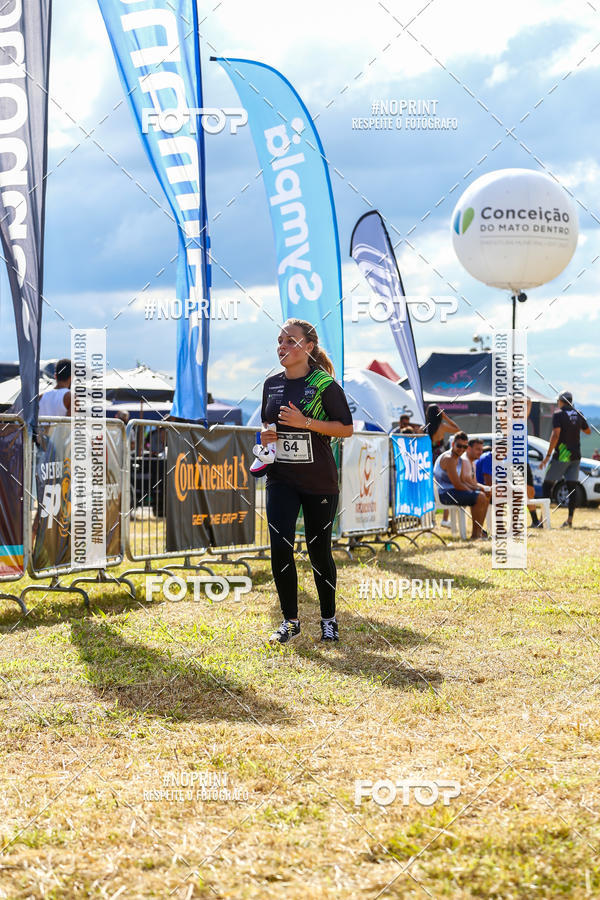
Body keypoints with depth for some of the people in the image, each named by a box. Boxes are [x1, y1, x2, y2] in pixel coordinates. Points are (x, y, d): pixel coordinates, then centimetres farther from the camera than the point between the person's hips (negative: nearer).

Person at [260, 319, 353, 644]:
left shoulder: (325, 384, -7)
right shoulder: (272, 384, 9)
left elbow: (346, 428, -9)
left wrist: (305, 422, -19)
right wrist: (265, 435, 0)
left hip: (319, 480, -4)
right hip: (281, 479, 4)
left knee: (319, 550, 5)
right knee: (280, 547, -9)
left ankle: (328, 618, 23)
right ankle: (290, 620, 3)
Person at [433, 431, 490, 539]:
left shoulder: (459, 460, 17)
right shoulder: (449, 459, -17)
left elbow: (462, 481, 18)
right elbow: (457, 485, -20)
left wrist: (476, 490, 2)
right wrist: (473, 492, -10)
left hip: (452, 492, 11)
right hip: (445, 494, -11)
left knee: (485, 496, 10)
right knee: (480, 498, -22)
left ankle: (480, 531, 9)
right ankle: (475, 534, -19)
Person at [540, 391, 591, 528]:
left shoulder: (558, 414, -9)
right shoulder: (578, 415, 9)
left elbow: (556, 435, -19)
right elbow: (588, 431, 24)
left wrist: (548, 455, -18)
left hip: (561, 455, -6)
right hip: (575, 456, 6)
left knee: (547, 485, 1)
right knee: (572, 487, 4)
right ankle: (570, 519, -2)